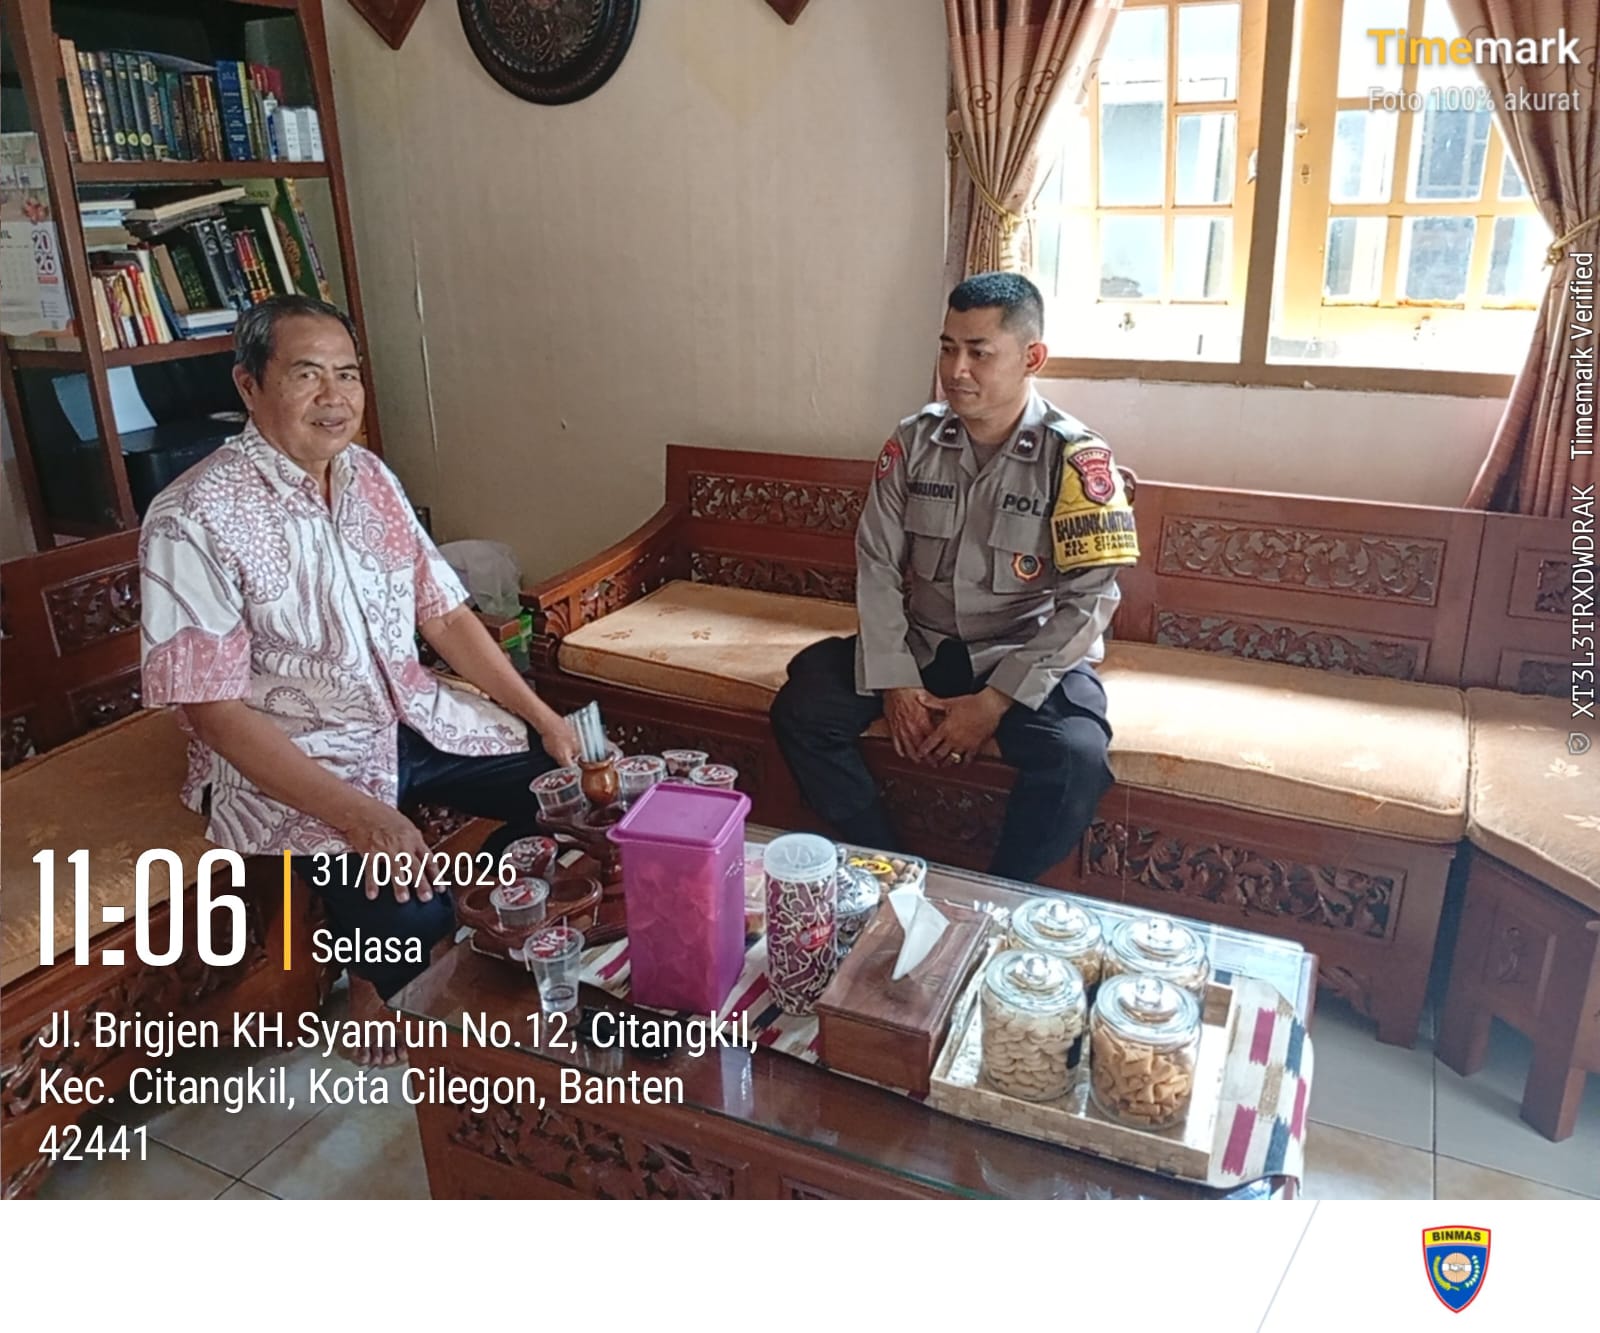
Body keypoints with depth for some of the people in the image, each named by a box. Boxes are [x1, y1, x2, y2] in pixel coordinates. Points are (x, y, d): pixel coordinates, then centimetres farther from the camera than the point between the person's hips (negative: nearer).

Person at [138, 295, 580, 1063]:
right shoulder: (193, 520, -19)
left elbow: (444, 613, 7)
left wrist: (544, 717, -2)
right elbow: (216, 709, -21)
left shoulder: (370, 478, 2)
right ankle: (377, 992, 9)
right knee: (411, 913, -28)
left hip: (412, 717, 7)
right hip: (286, 760, -7)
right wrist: (358, 814, -30)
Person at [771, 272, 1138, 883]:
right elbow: (877, 566, -3)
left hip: (1031, 657, -3)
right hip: (921, 646, 4)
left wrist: (995, 702, -20)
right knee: (801, 708, -15)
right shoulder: (913, 441, -2)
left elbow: (1089, 599, -16)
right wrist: (894, 682, -13)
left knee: (1075, 758, -31)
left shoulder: (1076, 458, -13)